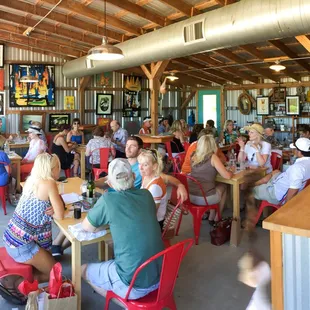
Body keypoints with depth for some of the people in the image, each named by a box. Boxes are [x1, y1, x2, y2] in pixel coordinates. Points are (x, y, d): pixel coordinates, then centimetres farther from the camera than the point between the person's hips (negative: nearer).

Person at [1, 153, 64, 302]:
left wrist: (54, 209, -6)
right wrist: (55, 210, 2)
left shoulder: (32, 180, 6)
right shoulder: (49, 183, -18)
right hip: (21, 243, -8)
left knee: (48, 260, 23)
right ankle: (14, 284, 2)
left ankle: (14, 280, 12)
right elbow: (60, 215, -17)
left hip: (12, 236, 8)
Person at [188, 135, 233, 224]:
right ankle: (216, 218, 37)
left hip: (190, 195, 5)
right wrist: (231, 171, 10)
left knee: (215, 185, 32)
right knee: (223, 187, 26)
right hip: (205, 197, -5)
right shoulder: (213, 157, -10)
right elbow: (227, 176, -10)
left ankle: (211, 217, 37)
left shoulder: (194, 156, 6)